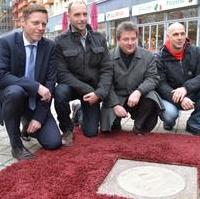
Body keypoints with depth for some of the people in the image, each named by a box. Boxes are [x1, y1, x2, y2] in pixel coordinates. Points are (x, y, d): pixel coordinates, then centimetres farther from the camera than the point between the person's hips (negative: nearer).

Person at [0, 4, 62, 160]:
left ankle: (29, 123, 23)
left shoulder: (50, 46, -5)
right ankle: (16, 144, -16)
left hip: (36, 101, 3)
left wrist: (39, 117, -14)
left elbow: (50, 81, -8)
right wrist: (36, 86, -32)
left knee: (53, 142, -10)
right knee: (15, 91, -38)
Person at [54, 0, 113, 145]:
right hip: (72, 86, -2)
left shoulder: (99, 39, -1)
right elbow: (62, 73, -15)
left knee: (91, 132, -4)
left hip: (93, 89, 2)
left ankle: (81, 112, 32)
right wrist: (87, 90, -24)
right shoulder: (60, 42, -10)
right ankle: (67, 129, -8)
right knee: (60, 92, -36)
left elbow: (107, 69, -5)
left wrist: (99, 92, -20)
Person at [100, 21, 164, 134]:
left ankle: (140, 127, -3)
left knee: (151, 98, -31)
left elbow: (152, 78, -6)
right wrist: (115, 104, -20)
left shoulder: (148, 56, -1)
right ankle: (116, 123, 21)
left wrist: (139, 91, -27)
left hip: (139, 97, 1)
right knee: (108, 126, -19)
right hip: (116, 98, -1)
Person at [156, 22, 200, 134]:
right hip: (171, 97, -2)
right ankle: (170, 121, 8)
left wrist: (186, 88, -33)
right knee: (169, 114, -33)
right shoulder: (160, 58, -9)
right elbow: (161, 84, -15)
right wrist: (179, 99, -31)